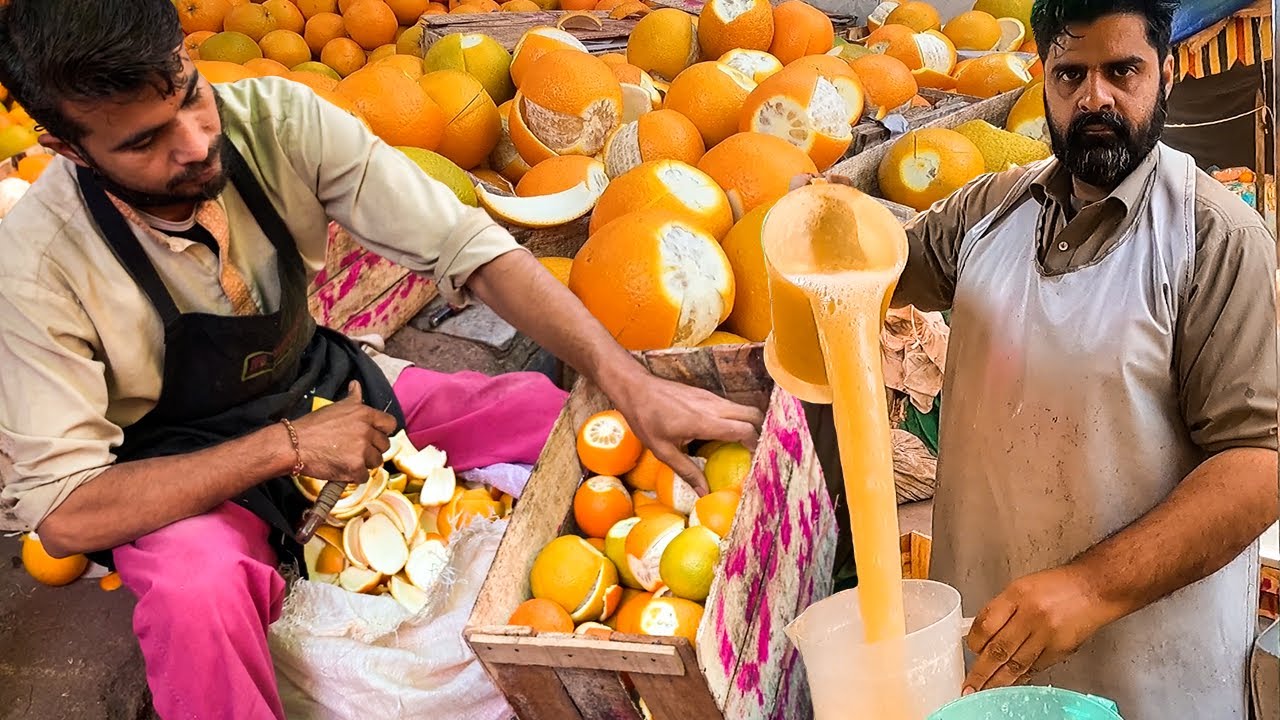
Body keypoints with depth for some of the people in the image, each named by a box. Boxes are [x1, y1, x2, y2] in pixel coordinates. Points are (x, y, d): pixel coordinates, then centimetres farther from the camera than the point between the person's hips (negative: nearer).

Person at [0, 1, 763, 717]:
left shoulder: (277, 118, -19)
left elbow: (468, 246, -20)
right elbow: (63, 513, -23)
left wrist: (632, 384, -30)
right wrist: (286, 446, -28)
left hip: (328, 391, 4)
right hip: (188, 478, -4)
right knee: (196, 591, -39)